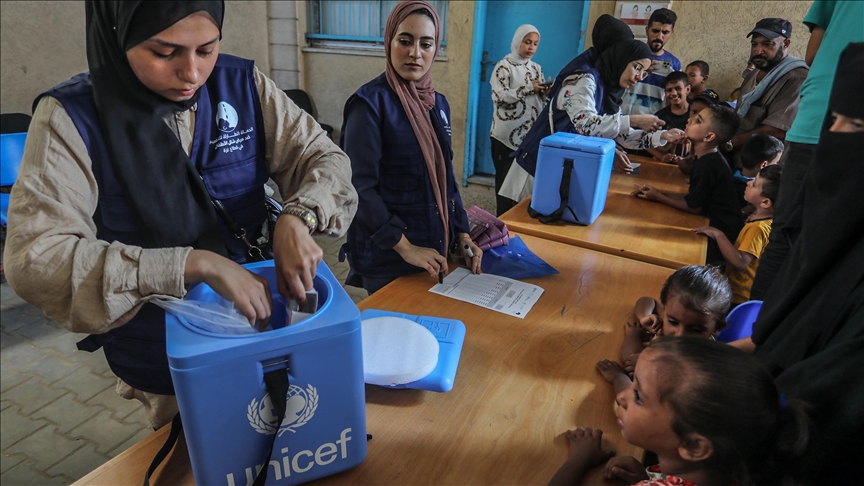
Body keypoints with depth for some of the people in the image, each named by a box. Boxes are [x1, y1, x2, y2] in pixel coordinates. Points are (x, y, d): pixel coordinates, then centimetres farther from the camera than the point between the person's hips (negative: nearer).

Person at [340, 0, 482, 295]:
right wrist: (405, 248, -20)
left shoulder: (438, 103, 6)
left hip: (436, 249, 7)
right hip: (388, 256, -7)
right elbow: (359, 187, -19)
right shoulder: (370, 102, -15)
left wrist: (461, 234, 4)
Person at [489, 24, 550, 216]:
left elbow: (540, 100, 16)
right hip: (507, 134, -5)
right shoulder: (504, 66, -5)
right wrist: (528, 88, -19)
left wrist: (545, 91, -6)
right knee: (506, 178, 0)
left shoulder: (536, 68, 13)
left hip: (529, 134, 5)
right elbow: (499, 97, -17)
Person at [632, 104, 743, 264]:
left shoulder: (706, 165, -24)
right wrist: (657, 193, -1)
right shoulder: (709, 159, 5)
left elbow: (694, 207, -15)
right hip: (717, 224, 8)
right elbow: (692, 197, 7)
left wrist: (658, 197, -6)